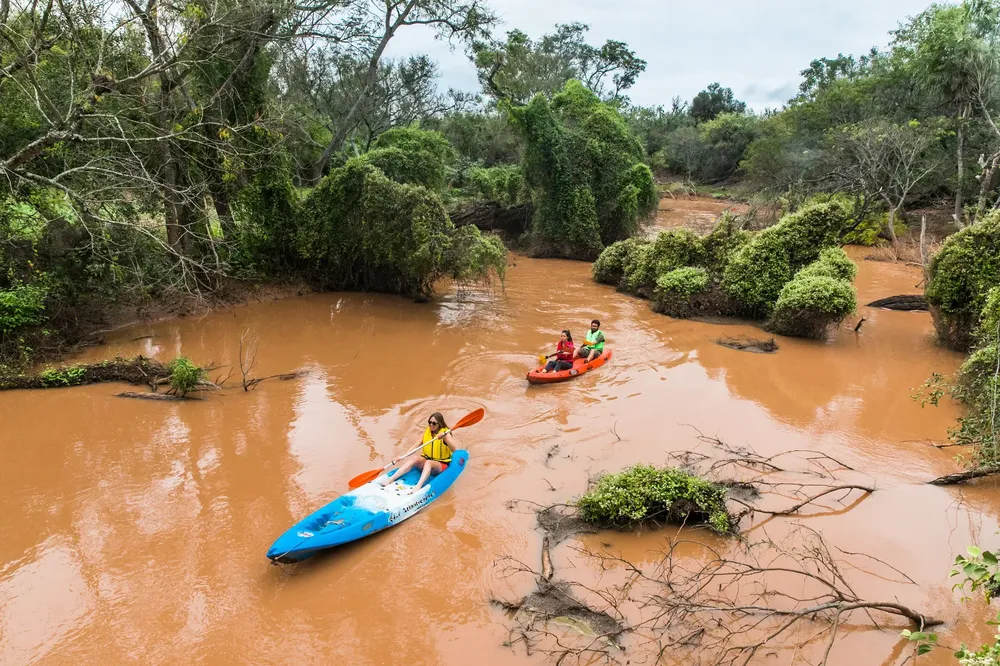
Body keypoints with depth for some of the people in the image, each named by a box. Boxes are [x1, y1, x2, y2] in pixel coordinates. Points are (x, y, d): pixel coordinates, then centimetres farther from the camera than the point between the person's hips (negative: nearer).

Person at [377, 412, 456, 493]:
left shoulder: (445, 433, -9)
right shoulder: (427, 431, 6)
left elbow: (453, 449, -24)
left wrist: (445, 438, -40)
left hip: (441, 464, -4)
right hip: (426, 460, 4)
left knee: (428, 462, -36)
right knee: (415, 458, -26)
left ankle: (418, 487, -60)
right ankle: (390, 479, -38)